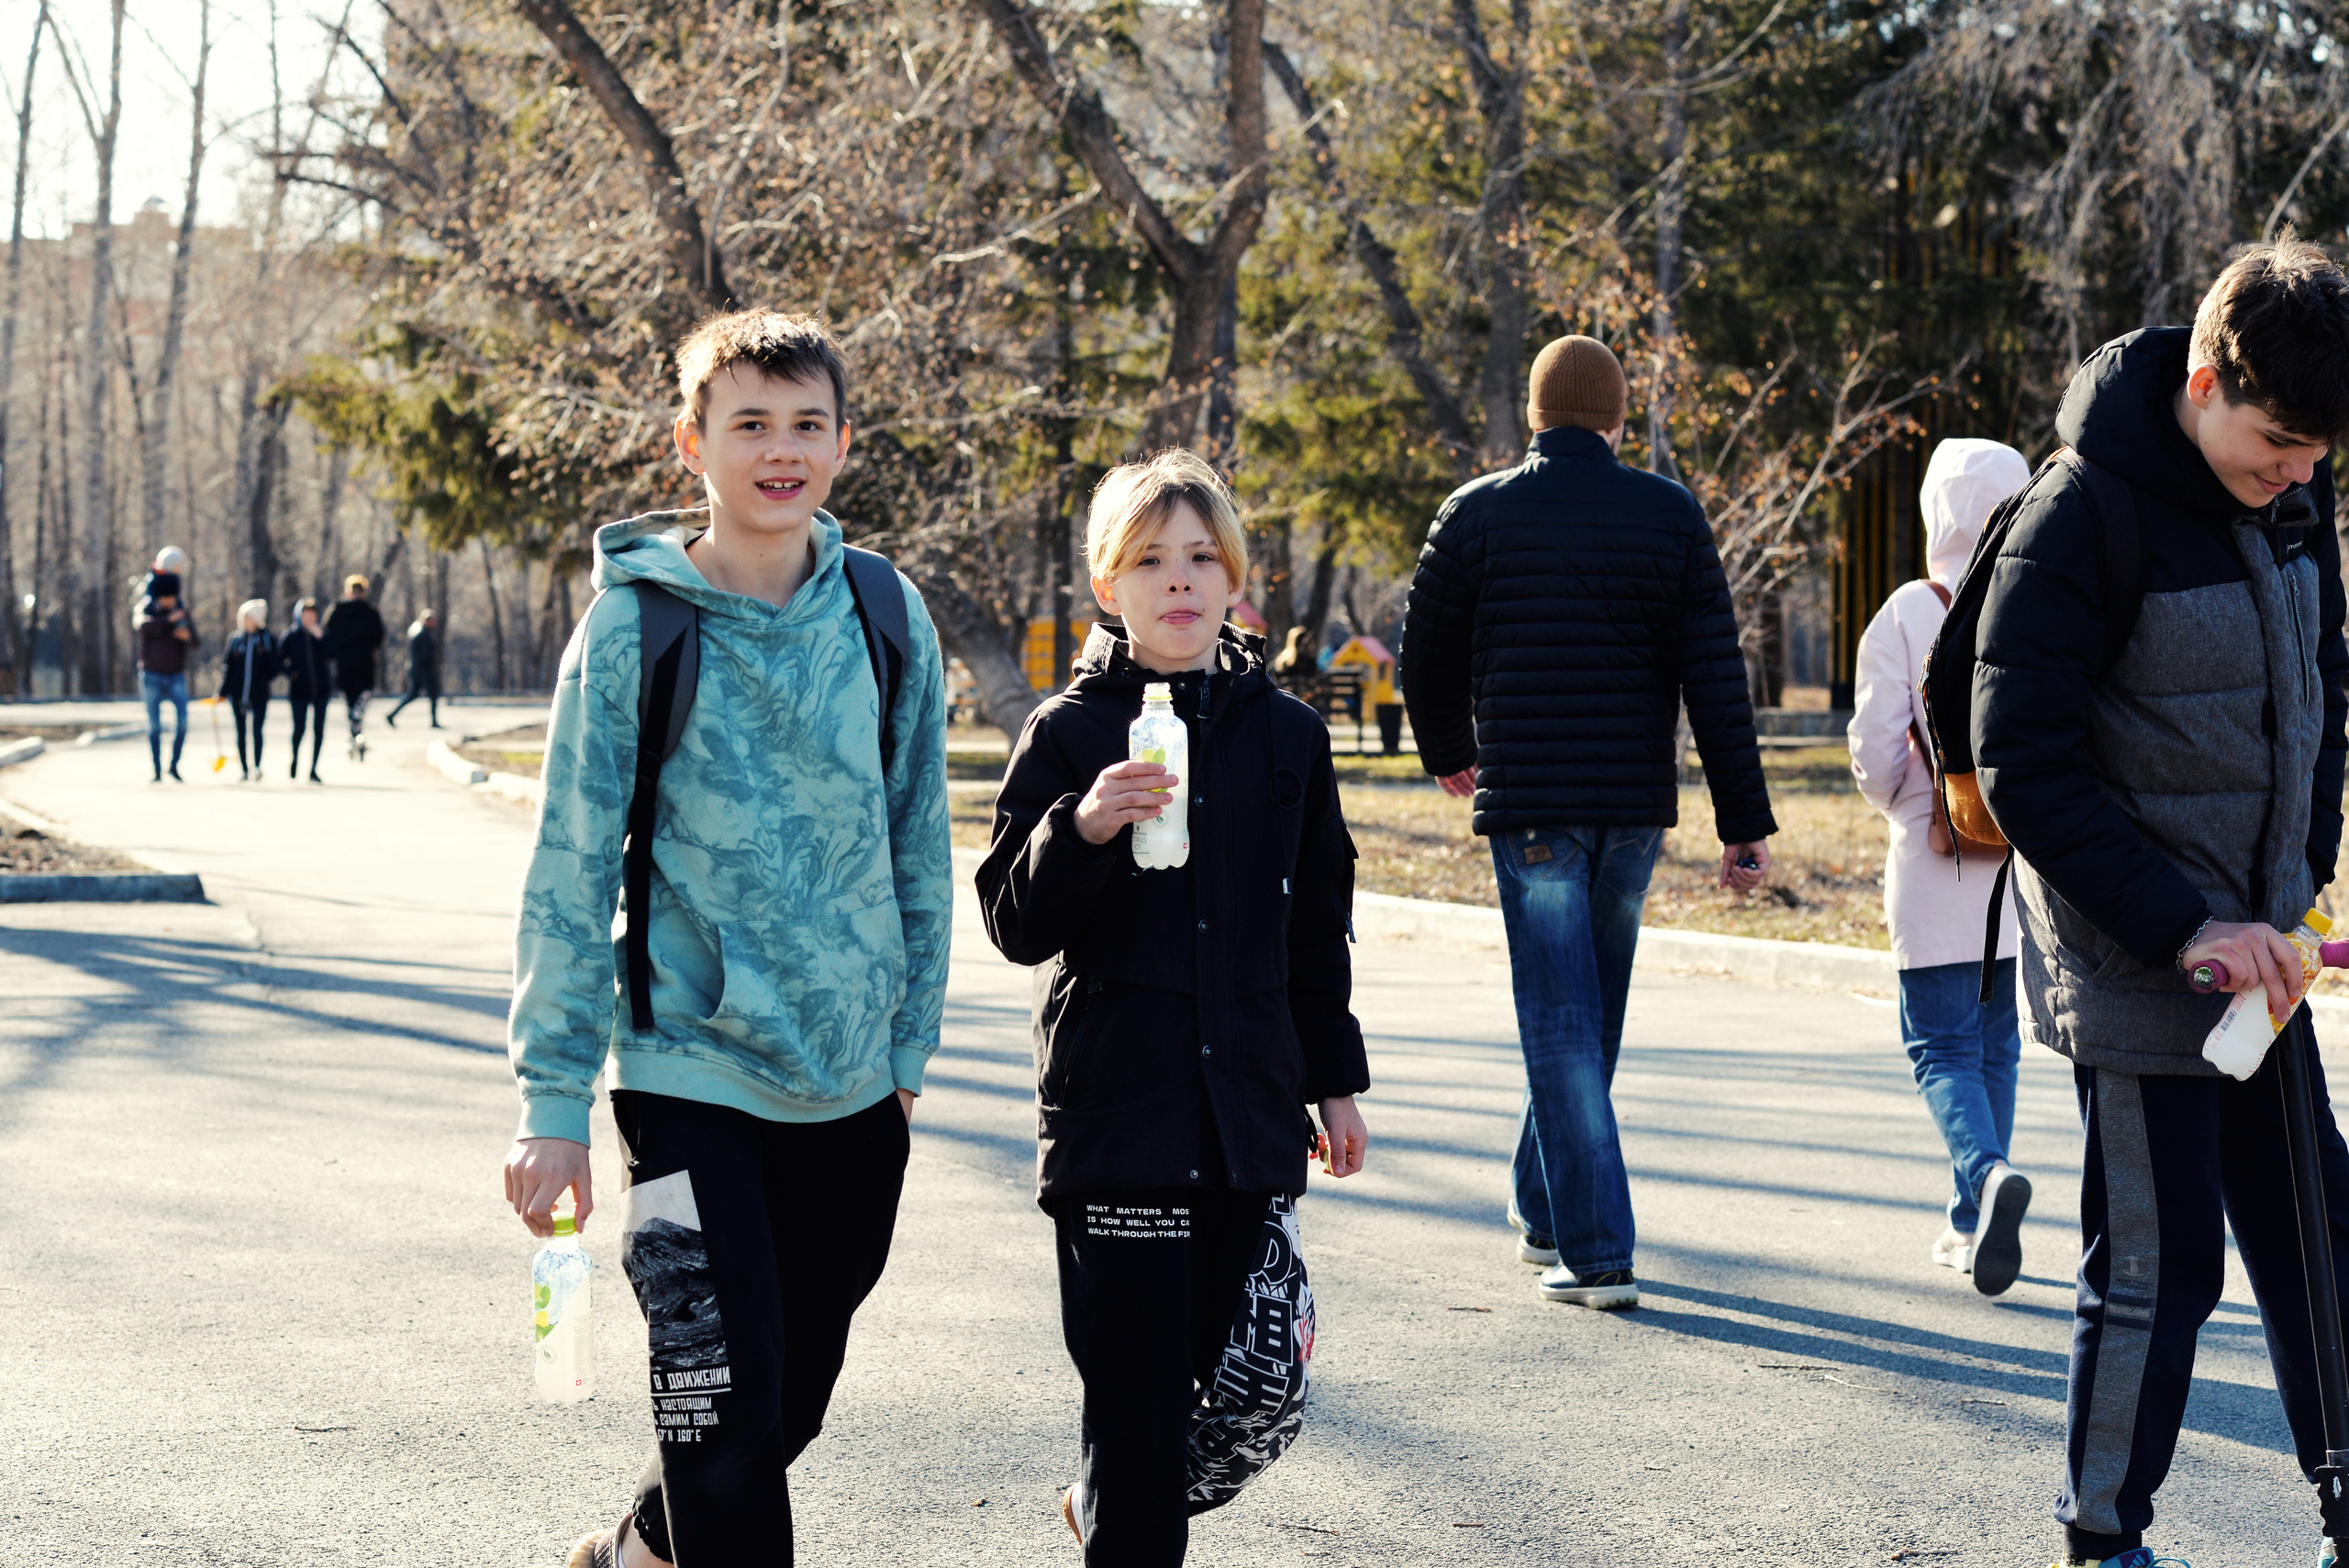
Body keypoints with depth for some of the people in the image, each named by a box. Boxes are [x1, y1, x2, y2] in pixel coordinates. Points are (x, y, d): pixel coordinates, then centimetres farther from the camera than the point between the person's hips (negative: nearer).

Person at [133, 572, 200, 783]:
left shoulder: (184, 616, 5)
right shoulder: (145, 612, -2)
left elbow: (194, 646, -3)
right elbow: (142, 624, -27)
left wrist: (188, 636, -26)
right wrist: (168, 619, -36)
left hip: (176, 676, 1)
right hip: (151, 676, -1)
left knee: (182, 719, -17)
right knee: (154, 726, -1)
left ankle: (174, 766, -6)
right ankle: (157, 770, 5)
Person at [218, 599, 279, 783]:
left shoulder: (268, 640, 2)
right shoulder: (235, 640, 8)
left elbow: (274, 668, 2)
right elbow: (227, 666, 9)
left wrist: (264, 682, -13)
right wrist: (223, 692, 3)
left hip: (259, 694, -3)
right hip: (238, 693, 3)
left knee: (257, 730, -12)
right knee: (241, 732, 7)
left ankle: (256, 767, -12)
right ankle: (243, 769, 13)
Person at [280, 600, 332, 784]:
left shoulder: (323, 635, 5)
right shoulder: (290, 636, 3)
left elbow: (332, 656, -9)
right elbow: (279, 660, 8)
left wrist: (321, 638, -17)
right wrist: (290, 672, -8)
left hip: (321, 689, 1)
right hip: (299, 690, -1)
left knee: (319, 729, -2)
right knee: (299, 727, -8)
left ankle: (313, 769, 6)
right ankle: (295, 759, 21)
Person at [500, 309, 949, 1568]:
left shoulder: (886, 617, 1)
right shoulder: (634, 626, -8)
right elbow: (572, 869, -7)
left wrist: (910, 1041, 11)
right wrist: (554, 1099, -9)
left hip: (852, 1083, 4)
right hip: (689, 1070, -4)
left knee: (793, 1400, 15)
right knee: (726, 1408, -11)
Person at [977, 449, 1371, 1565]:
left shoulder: (1286, 732, 8)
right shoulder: (1066, 732, -2)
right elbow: (1015, 922, -5)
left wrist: (1335, 1079, 16)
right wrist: (1083, 827, -22)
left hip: (1248, 1112, 3)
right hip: (1114, 1111, -3)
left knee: (1264, 1387, 2)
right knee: (1139, 1394, -3)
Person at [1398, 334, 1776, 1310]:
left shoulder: (1480, 514, -3)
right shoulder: (1671, 516, 1)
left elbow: (1427, 653, 5)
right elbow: (1716, 677, -2)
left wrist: (1448, 752, 25)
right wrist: (1744, 821, 1)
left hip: (1528, 804, -3)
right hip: (1637, 803, 3)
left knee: (1561, 1025, -2)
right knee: (1590, 1016, 18)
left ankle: (1597, 1253, -8)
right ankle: (1541, 1210, 31)